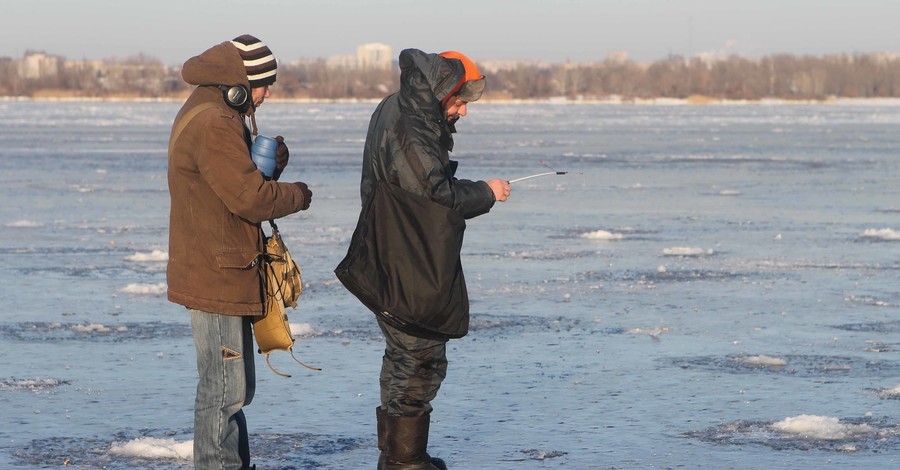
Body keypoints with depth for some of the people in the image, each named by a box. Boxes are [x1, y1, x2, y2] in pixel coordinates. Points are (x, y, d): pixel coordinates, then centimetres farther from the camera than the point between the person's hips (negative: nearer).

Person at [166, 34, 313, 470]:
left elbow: (239, 179, 17)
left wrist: (269, 164, -3)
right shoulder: (213, 125, -20)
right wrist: (299, 195, -7)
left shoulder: (214, 116, 15)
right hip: (217, 276, -11)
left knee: (235, 386, 19)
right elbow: (250, 198, -24)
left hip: (226, 274, 11)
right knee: (224, 390, -5)